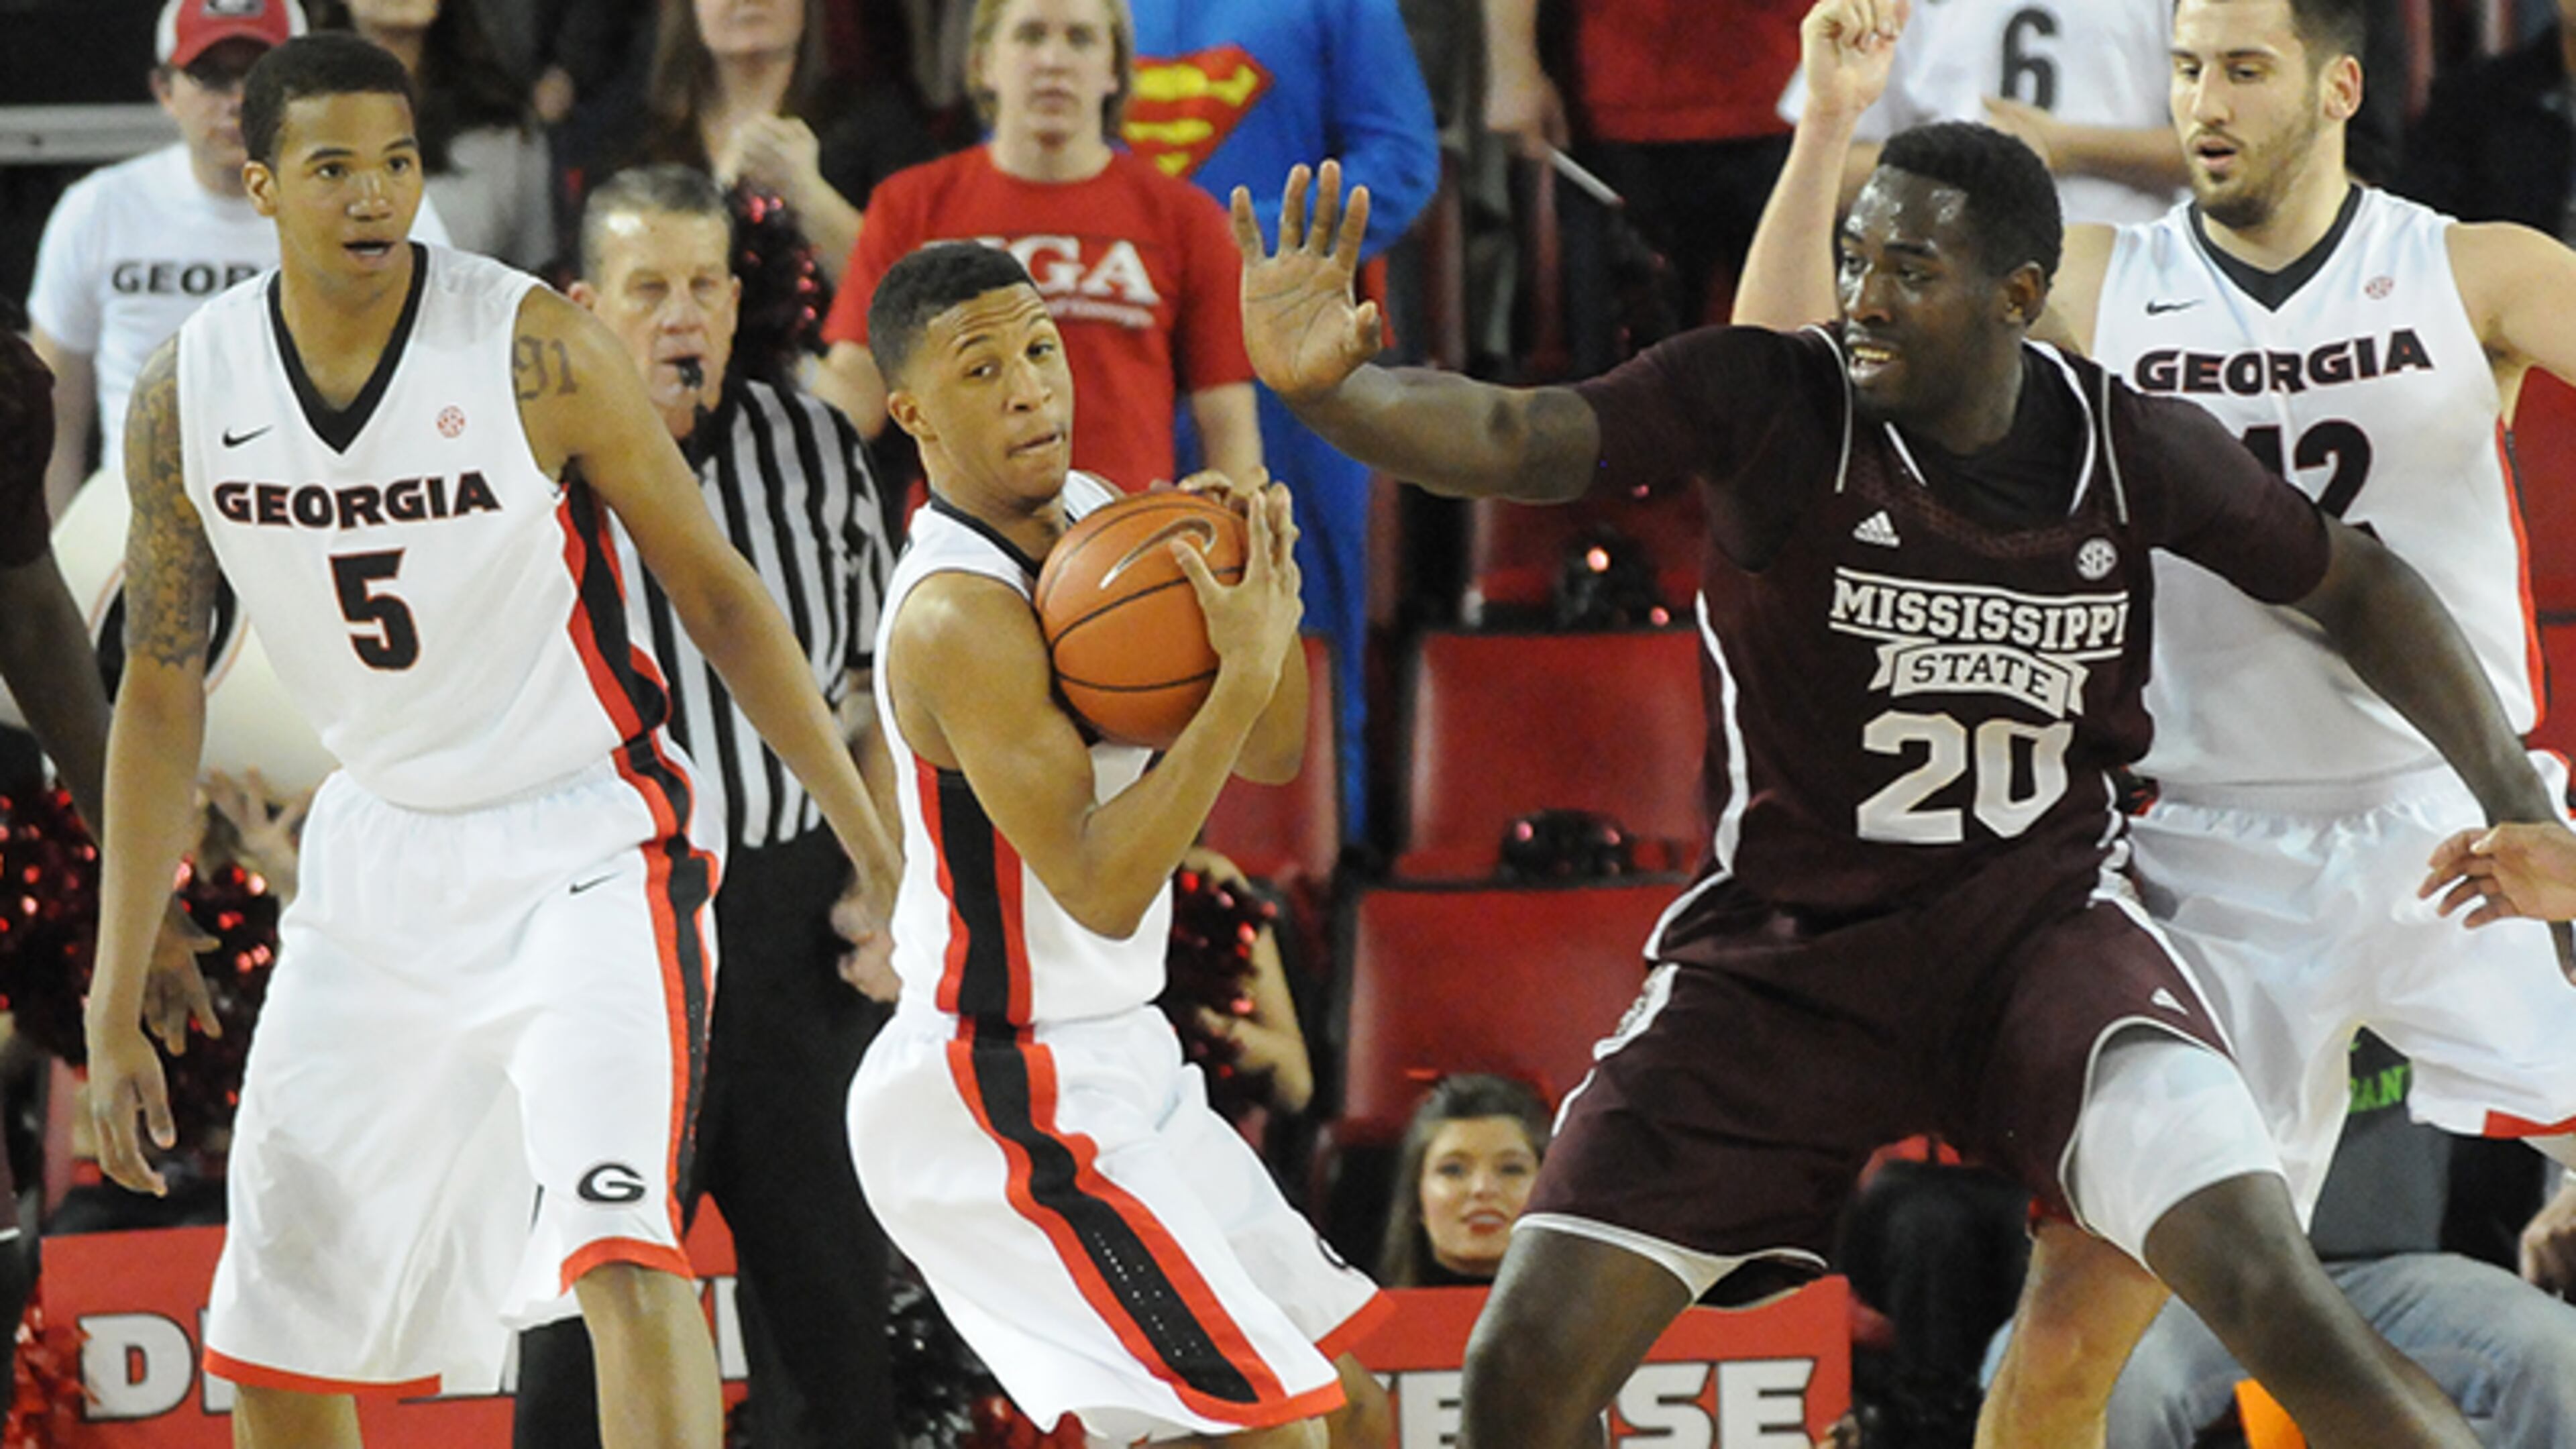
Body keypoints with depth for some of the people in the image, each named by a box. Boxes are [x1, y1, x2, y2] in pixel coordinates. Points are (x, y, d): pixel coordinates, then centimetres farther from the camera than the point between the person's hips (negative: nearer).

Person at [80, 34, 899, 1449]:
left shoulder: (535, 347, -17)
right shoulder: (188, 391, -5)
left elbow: (717, 596, -7)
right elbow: (161, 693, 5)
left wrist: (879, 849, -7)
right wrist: (113, 1010, 5)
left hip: (586, 843, -5)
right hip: (381, 846, 5)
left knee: (622, 1246, -26)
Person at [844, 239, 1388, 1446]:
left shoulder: (1096, 519, 5)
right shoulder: (956, 614, -23)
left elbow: (1271, 753, 9)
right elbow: (1102, 890, -27)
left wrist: (1267, 584, -10)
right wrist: (1243, 675, -30)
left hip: (1112, 1067, 10)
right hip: (1004, 1109, -10)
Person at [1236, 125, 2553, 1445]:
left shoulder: (2133, 453, -6)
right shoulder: (1768, 403, -14)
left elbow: (2354, 588, 11)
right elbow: (1508, 439, -28)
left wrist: (2517, 800, 2)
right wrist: (1325, 389, -48)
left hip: (2037, 915, 0)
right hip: (1781, 943, 0)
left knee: (2273, 1300, -23)